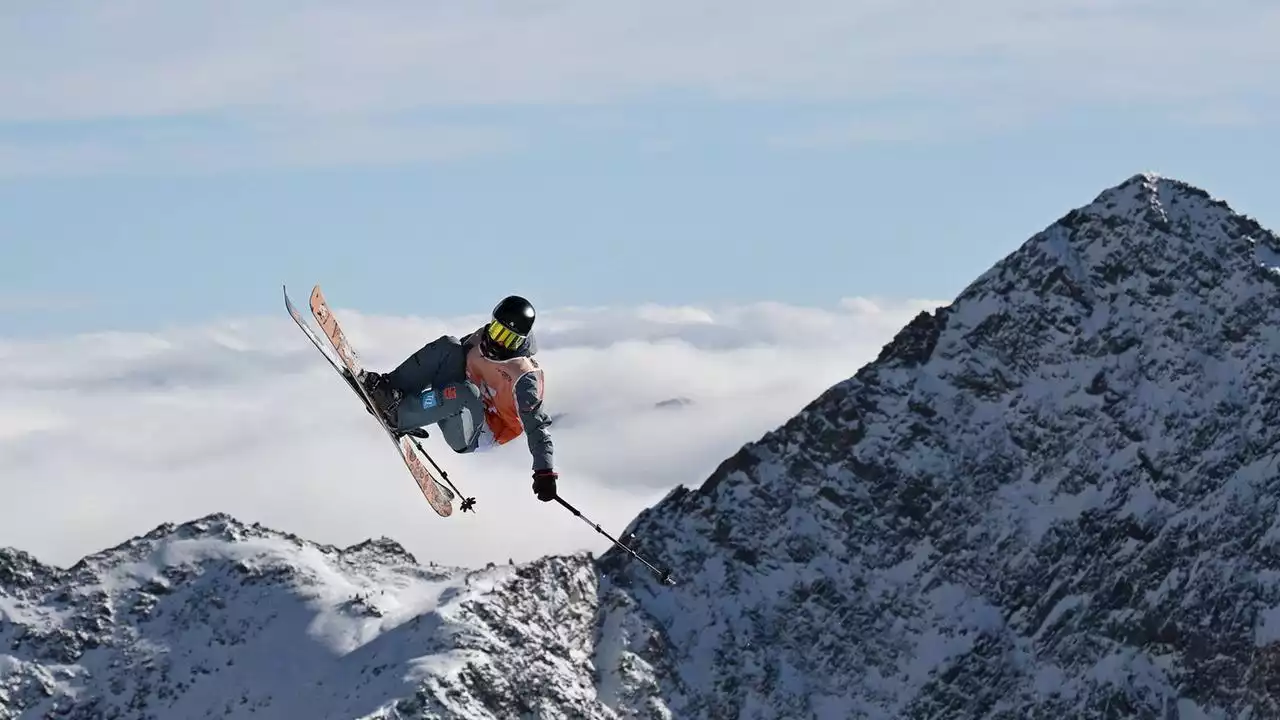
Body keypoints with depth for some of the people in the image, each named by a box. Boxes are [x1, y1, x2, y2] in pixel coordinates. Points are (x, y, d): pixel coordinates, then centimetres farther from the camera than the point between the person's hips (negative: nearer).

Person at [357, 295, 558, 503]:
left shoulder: (523, 378, -22)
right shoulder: (481, 339, -1)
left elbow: (537, 426, -24)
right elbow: (451, 354, 17)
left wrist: (545, 471, -34)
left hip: (473, 437, -7)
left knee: (465, 393, -39)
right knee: (447, 346, -11)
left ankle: (396, 415, -32)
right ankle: (392, 390, -18)